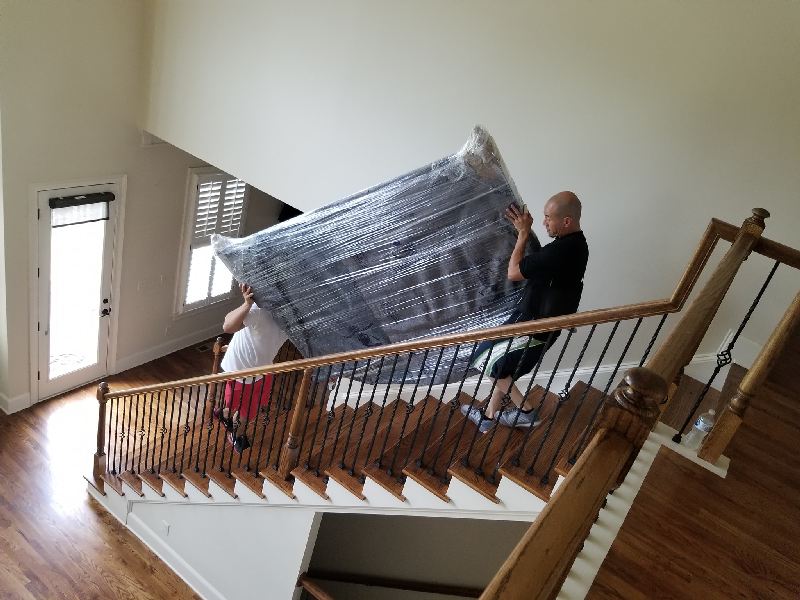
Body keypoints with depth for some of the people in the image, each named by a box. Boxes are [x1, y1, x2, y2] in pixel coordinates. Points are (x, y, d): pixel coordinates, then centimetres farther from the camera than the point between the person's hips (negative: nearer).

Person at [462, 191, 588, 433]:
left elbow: (514, 272, -23)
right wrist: (527, 232, 4)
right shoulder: (574, 243, 2)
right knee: (502, 363, 19)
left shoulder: (561, 251, -30)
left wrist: (523, 233, -14)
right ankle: (490, 416, 30)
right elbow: (539, 258, 17)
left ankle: (526, 410, 15)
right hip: (540, 319, 10)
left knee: (486, 359, 6)